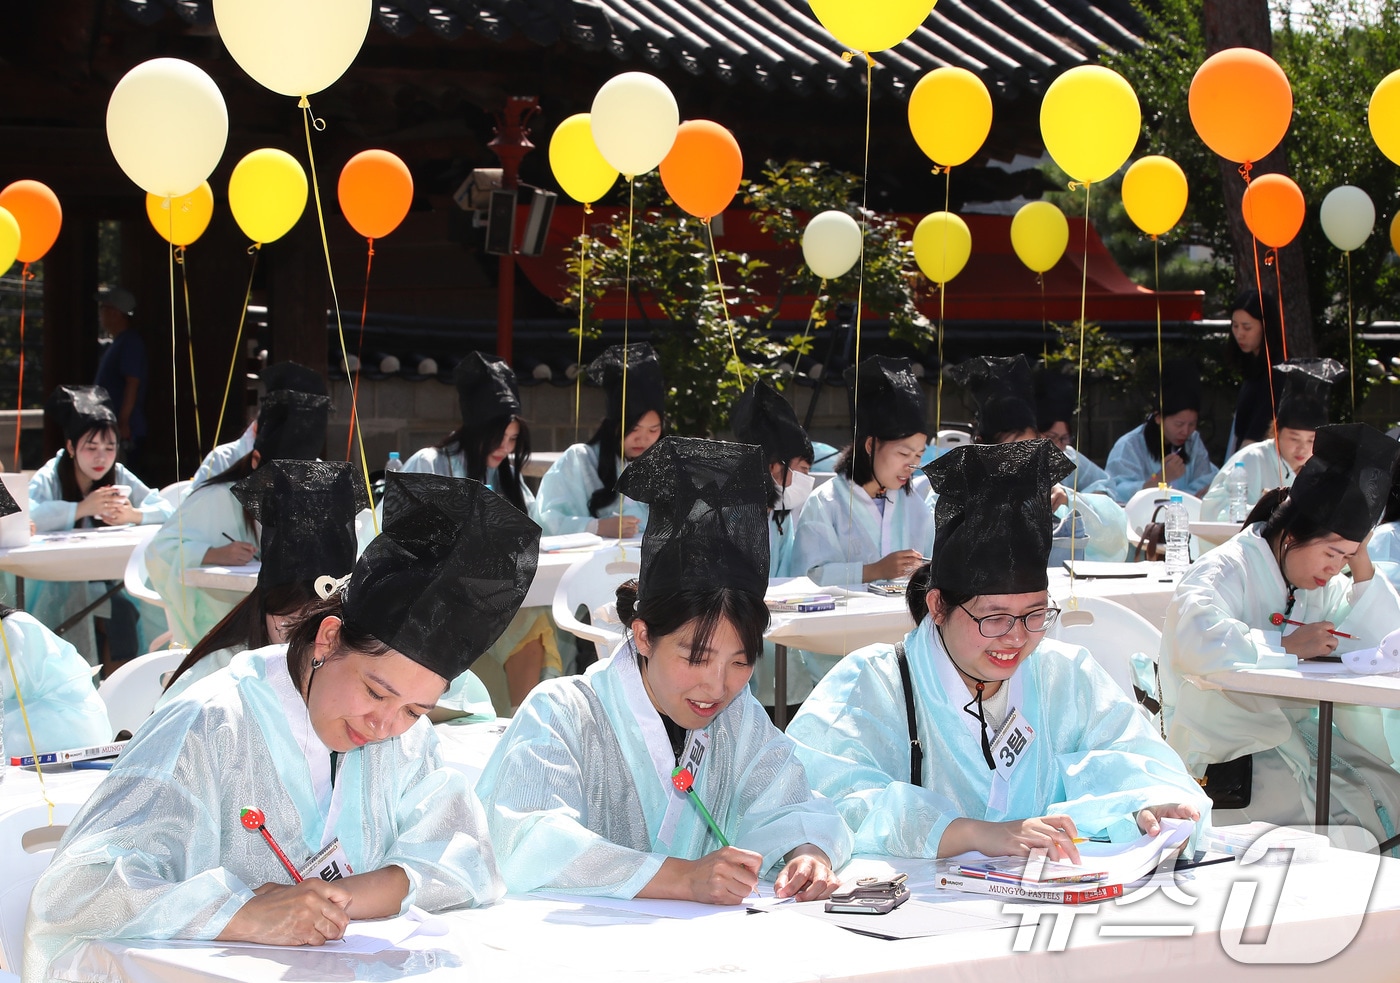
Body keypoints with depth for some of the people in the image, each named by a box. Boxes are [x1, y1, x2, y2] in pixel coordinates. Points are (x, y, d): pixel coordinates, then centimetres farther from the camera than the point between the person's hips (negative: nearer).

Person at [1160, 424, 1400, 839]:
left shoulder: (1324, 583, 14)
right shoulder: (1225, 571, -11)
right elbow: (1197, 645, -32)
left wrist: (1361, 563, 2)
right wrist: (1288, 648, -26)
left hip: (1300, 735, 8)